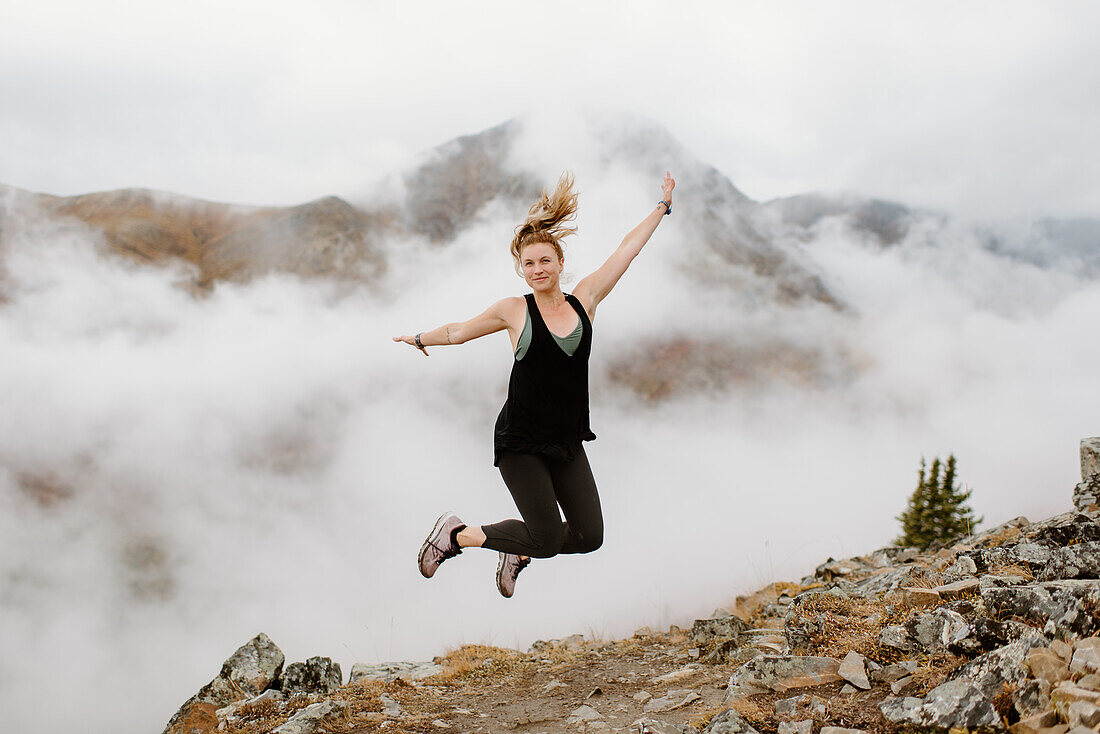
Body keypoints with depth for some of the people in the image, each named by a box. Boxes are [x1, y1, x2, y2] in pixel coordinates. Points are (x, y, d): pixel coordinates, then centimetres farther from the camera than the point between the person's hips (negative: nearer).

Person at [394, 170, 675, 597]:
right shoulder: (514, 310, -2)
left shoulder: (584, 301, 4)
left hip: (567, 443, 4)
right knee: (548, 539, -11)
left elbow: (627, 249, 11)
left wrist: (662, 205, 20)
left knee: (589, 537, -2)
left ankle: (517, 552, 27)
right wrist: (420, 339, 26)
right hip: (519, 442, -4)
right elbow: (457, 332, 15)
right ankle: (456, 533, 11)